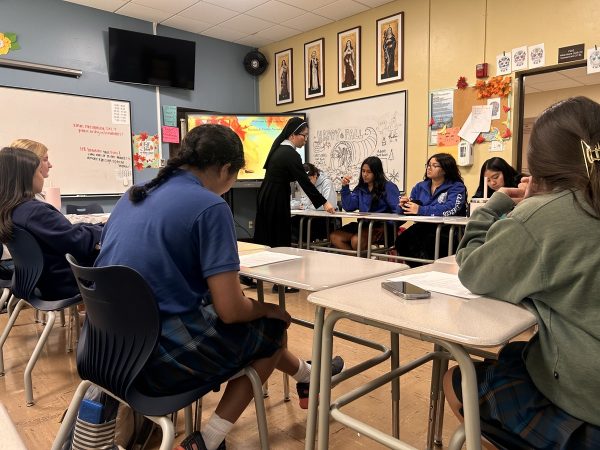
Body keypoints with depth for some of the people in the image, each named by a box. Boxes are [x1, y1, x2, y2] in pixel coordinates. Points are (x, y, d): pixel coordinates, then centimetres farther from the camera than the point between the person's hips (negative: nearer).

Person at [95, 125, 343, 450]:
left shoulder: (134, 195, 8)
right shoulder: (209, 206, -16)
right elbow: (231, 310, -18)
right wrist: (269, 309, 4)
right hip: (160, 357, -8)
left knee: (255, 322, 25)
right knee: (272, 327, 15)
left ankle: (305, 376, 45)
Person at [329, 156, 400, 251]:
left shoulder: (388, 187, 0)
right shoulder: (360, 188, 16)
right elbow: (349, 207, 8)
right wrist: (345, 188, -2)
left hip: (380, 228, -6)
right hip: (363, 225, 6)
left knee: (356, 240, -33)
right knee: (334, 237, -13)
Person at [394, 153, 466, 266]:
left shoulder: (457, 187, 2)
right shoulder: (420, 187, 17)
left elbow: (451, 209, -19)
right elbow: (403, 211, 13)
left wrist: (420, 210, -22)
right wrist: (403, 205, -11)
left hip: (446, 230, -4)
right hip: (422, 228, 4)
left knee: (428, 243, -34)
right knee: (402, 241, -24)